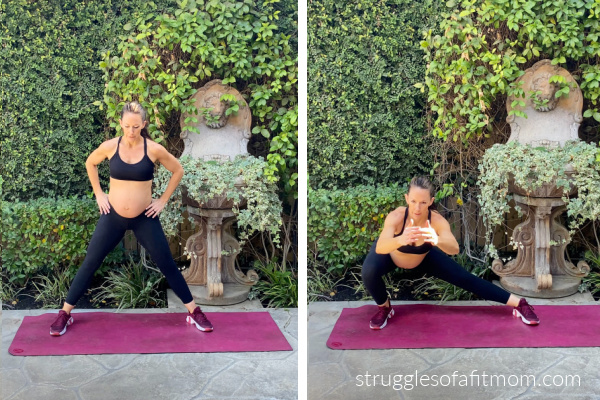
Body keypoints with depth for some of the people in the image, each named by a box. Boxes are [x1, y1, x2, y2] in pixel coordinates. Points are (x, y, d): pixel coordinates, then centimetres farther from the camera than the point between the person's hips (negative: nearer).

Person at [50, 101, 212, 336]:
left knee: (167, 265, 2)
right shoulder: (110, 147, -9)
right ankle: (65, 314, 15)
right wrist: (99, 194, 6)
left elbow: (178, 171, 4)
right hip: (113, 216, 1)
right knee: (90, 263, 3)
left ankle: (194, 312, 13)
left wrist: (163, 200, 0)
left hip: (144, 218, -1)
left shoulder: (154, 149, -12)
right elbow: (90, 164, 12)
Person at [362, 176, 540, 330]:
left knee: (464, 278, -2)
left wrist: (437, 240, -75)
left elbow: (454, 249, -53)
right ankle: (384, 308, -1)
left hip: (423, 257, 2)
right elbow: (380, 248, -57)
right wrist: (400, 239, -78)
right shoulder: (396, 217, -40)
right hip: (391, 253, -1)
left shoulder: (437, 221, -36)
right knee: (369, 271, -32)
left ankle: (518, 304, 10)